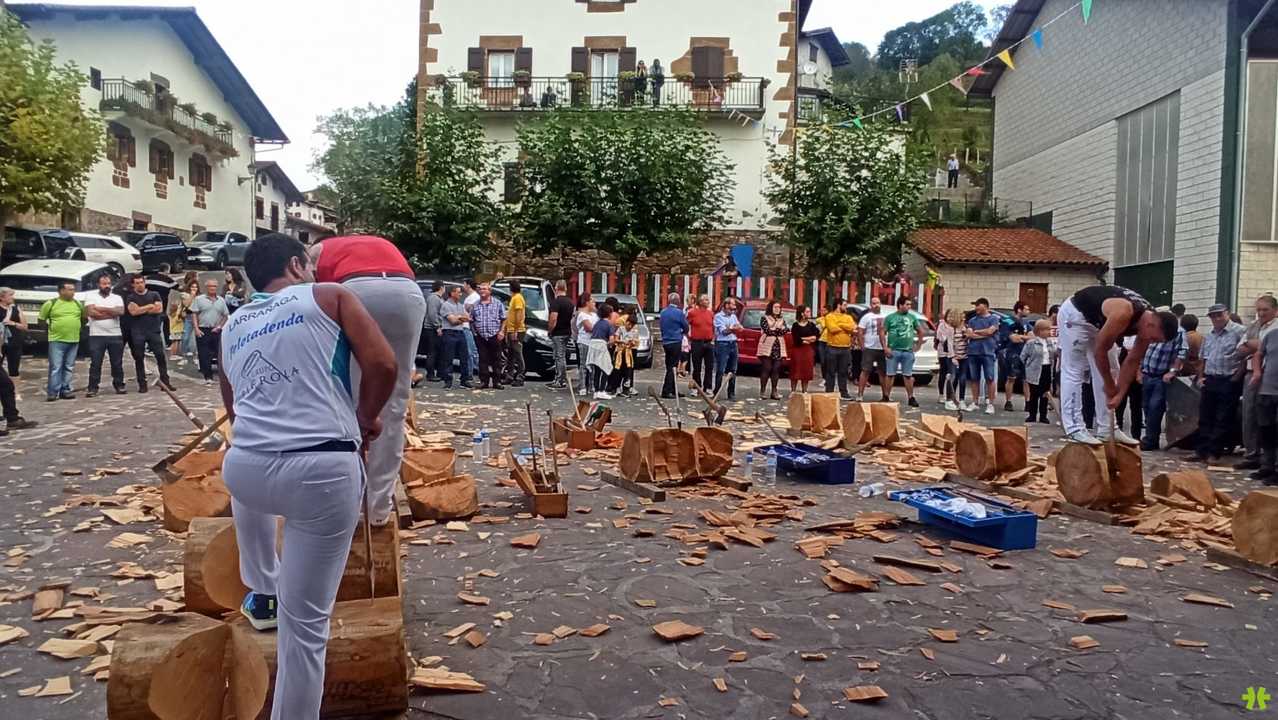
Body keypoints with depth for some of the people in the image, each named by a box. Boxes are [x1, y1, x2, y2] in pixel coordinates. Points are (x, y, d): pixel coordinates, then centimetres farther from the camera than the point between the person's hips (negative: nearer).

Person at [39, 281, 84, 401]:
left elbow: (84, 318, 21)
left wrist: (78, 328, 10)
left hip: (74, 341, 4)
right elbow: (41, 319, 6)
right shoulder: (50, 304, -2)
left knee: (69, 368, 8)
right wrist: (51, 328, 2)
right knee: (55, 367, -6)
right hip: (56, 340, -4)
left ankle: (65, 390, 14)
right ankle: (53, 392, -5)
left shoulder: (78, 304, 10)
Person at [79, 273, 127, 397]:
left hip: (115, 335, 2)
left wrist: (101, 309, -12)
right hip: (96, 335, -2)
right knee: (95, 363, -1)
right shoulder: (91, 296, 4)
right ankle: (93, 388, 3)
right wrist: (111, 313, -8)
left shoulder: (117, 298, 10)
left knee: (117, 363, 8)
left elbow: (121, 311, -9)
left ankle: (119, 385, 18)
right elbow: (91, 312, -12)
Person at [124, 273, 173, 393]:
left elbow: (159, 309, -5)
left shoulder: (154, 295, 9)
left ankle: (165, 380, 0)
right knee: (139, 358, 2)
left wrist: (141, 310, -4)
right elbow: (133, 311, -11)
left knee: (160, 355, -4)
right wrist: (150, 306, -6)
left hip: (154, 330, 0)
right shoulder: (131, 298, 7)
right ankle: (142, 384, 7)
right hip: (138, 332, 0)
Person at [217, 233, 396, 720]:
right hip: (323, 472, -5)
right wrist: (366, 418, 14)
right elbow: (383, 366, -3)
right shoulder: (330, 296, 9)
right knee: (305, 623, 4)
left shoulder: (233, 327, 23)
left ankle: (262, 596, 52)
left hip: (246, 470, 5)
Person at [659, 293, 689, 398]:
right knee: (672, 367, -4)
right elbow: (686, 328, -1)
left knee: (669, 367, 14)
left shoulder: (663, 312, 7)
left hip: (665, 342, 6)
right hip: (676, 342, -6)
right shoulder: (679, 312, -11)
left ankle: (672, 390, 20)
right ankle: (666, 391, -8)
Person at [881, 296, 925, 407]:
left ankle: (910, 398, 10)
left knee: (908, 376, 5)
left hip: (908, 351, 3)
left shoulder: (912, 317, 10)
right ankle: (887, 397, 5)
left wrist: (918, 345, 13)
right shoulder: (890, 317, 1)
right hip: (893, 351, -2)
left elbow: (920, 331, 20)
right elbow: (882, 332, -1)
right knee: (890, 375, 0)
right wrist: (885, 348, -9)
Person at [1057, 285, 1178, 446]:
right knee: (1073, 371, -12)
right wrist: (1110, 386, -17)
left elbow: (1133, 361, -5)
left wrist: (1119, 394, -11)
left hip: (1099, 320, 8)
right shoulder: (1123, 314, -38)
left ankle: (1106, 429, 8)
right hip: (1076, 313, -8)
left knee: (1110, 371, 4)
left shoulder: (1149, 320, -14)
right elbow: (1100, 350, -29)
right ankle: (1074, 429, -12)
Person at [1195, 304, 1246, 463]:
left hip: (1229, 382, -7)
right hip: (1209, 381, 7)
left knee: (1223, 420, 0)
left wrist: (1236, 379, -13)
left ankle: (1214, 453, 3)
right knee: (1205, 418, 7)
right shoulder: (1208, 336, 15)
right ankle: (1202, 450, 12)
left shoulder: (1240, 331, -7)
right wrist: (1200, 377, 11)